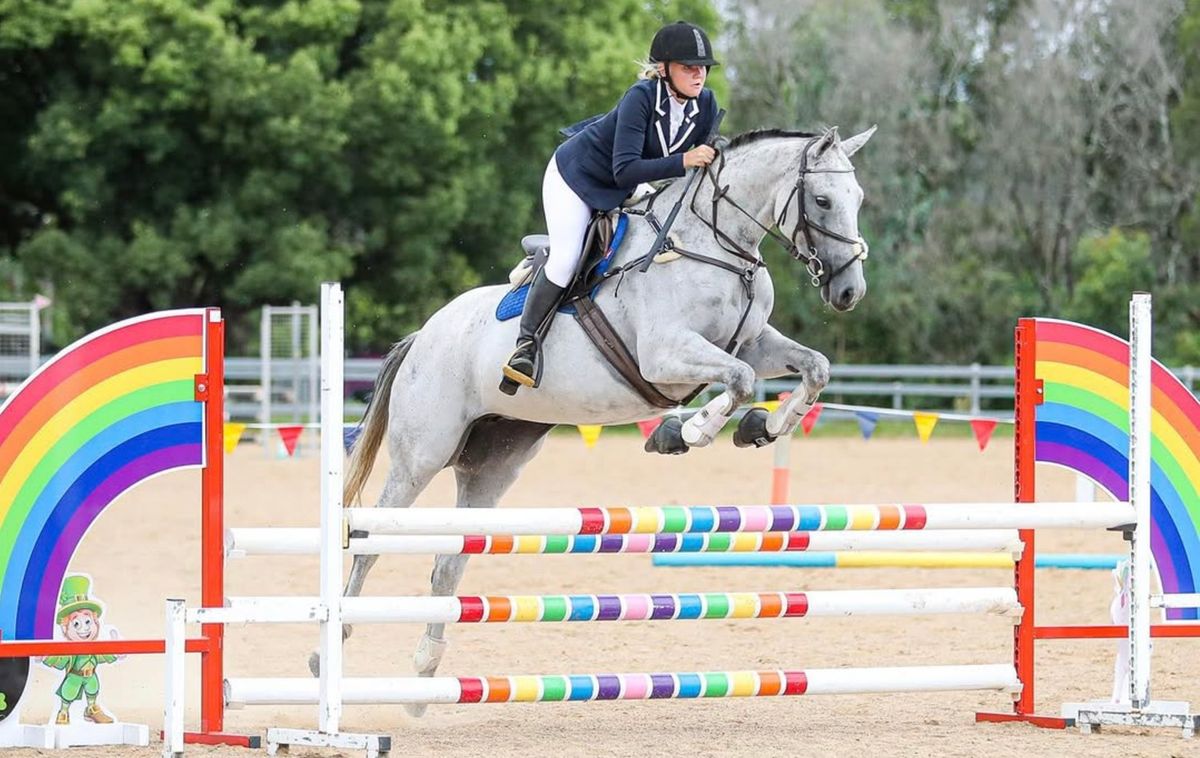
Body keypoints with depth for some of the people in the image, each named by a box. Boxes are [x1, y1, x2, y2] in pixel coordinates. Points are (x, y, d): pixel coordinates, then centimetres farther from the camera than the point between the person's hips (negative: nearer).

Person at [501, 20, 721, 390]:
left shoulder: (705, 104, -14)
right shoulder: (641, 97, -33)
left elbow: (709, 160, -1)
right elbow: (625, 170, -40)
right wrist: (683, 162, -46)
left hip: (621, 193, 7)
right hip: (576, 175, -7)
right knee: (565, 260, -19)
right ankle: (526, 342, -7)